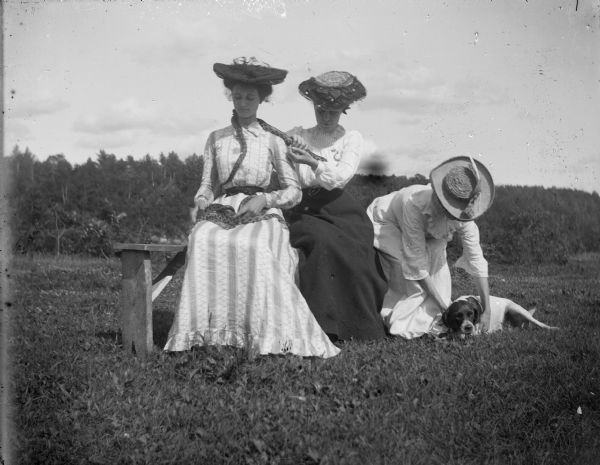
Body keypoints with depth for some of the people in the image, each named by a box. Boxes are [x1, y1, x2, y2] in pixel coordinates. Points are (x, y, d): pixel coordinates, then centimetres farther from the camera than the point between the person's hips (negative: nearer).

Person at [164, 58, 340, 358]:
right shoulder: (216, 138, 20)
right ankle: (203, 332, -34)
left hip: (262, 215, -2)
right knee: (203, 242, -35)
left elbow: (294, 191, 7)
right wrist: (203, 203, -6)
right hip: (222, 213, 2)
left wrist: (263, 199, -11)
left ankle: (268, 336, -36)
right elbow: (206, 186, 17)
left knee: (255, 248, -38)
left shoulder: (273, 140, 13)